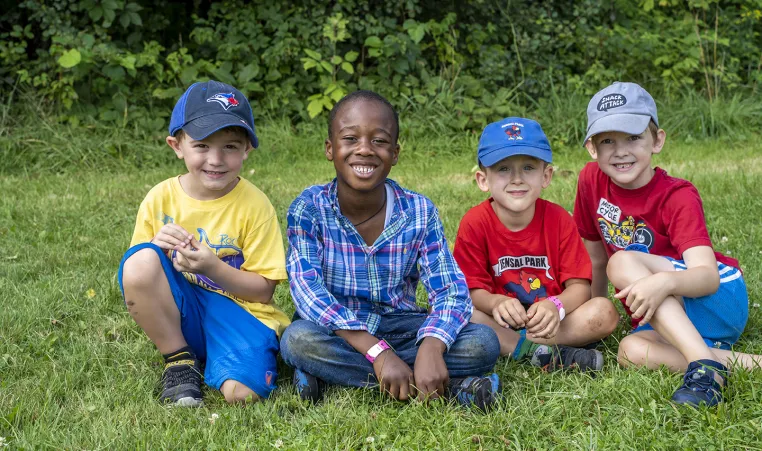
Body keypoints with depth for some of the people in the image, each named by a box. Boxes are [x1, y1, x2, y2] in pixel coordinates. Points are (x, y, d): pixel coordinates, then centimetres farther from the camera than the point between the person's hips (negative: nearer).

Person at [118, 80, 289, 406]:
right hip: (177, 317, 3)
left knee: (242, 392, -31)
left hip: (237, 314, -3)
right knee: (140, 260, -26)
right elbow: (137, 280, 4)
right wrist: (157, 249, -18)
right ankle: (180, 362, -9)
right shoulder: (160, 199, -1)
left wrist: (213, 268, -23)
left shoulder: (254, 205, -7)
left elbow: (263, 290, -6)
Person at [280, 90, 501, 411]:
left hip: (399, 327, 2)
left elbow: (450, 290, -13)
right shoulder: (309, 209, -12)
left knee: (483, 342, -20)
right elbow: (308, 289, -23)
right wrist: (377, 352, -34)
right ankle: (450, 384, -27)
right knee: (298, 339, -35)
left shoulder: (418, 212, -7)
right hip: (336, 331, -1)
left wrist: (431, 348, -36)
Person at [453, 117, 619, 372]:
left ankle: (510, 346, -23)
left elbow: (579, 286, -8)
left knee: (605, 312, -24)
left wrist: (555, 306, -31)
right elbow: (473, 290, -10)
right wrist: (496, 302, -35)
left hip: (547, 321, 2)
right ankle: (543, 353, -27)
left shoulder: (558, 219, -5)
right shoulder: (475, 224, -8)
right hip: (502, 322, -2)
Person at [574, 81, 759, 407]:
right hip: (664, 320, 5)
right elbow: (596, 257, 11)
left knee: (624, 262, -29)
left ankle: (705, 365, -40)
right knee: (631, 350, -30)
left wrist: (664, 282, -50)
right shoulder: (592, 181, -2)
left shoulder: (677, 197, -16)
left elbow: (707, 275, -30)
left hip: (718, 299, -5)